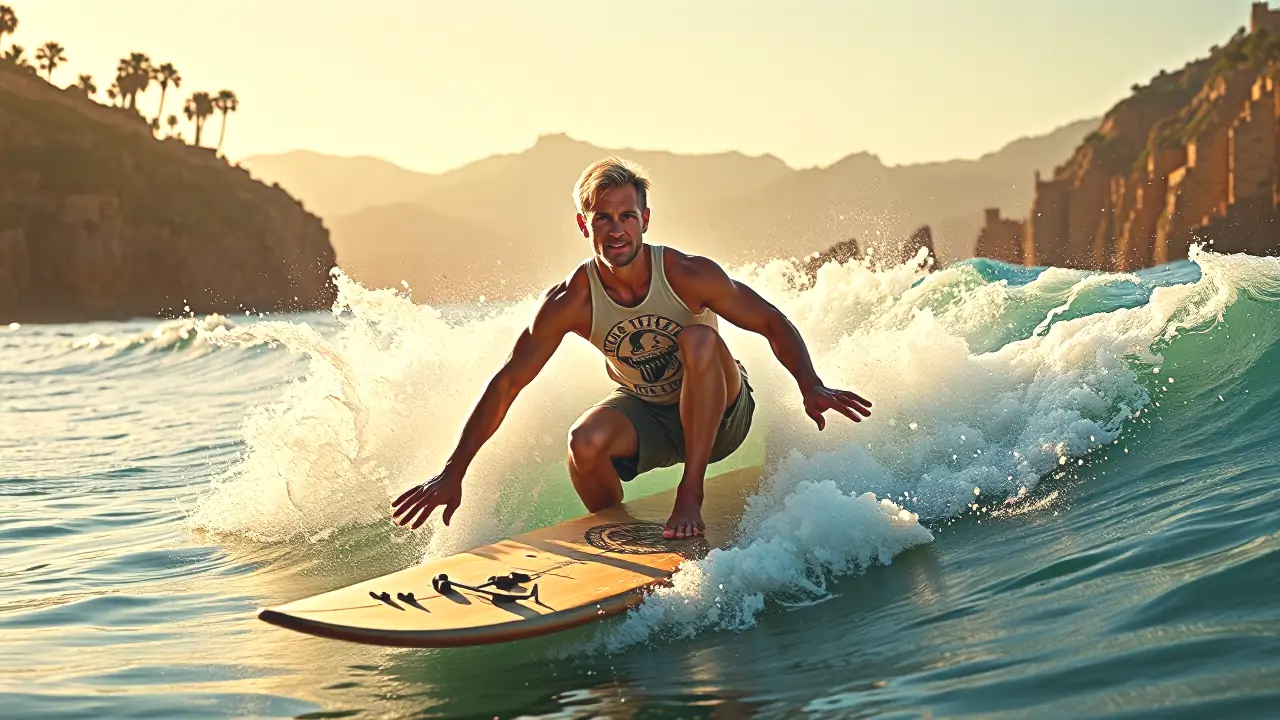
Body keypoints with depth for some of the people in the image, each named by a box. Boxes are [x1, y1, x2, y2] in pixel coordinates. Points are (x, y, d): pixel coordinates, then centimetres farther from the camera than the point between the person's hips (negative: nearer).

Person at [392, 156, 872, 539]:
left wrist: (810, 387, -30)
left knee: (700, 338, -32)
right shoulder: (570, 303, -20)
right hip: (646, 416, 1)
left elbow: (772, 323, -12)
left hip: (719, 416, -1)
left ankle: (691, 495, -22)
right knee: (585, 442, -30)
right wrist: (452, 473, -16)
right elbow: (507, 383, -14)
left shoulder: (689, 276, -23)